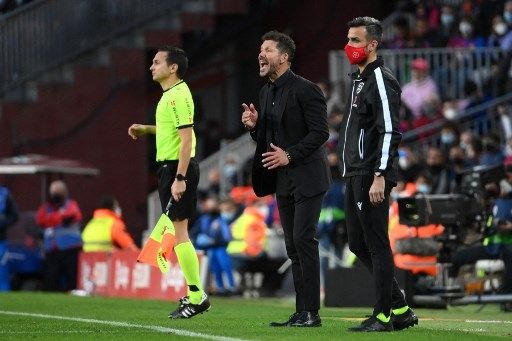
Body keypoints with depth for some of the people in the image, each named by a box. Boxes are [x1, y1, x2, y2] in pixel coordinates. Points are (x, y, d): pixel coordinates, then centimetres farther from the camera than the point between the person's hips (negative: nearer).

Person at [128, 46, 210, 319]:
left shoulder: (178, 96, -15)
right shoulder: (170, 95, 15)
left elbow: (187, 138, -21)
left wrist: (180, 178, -25)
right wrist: (145, 129, 23)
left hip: (178, 168, -10)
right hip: (169, 167, 10)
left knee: (178, 232, -10)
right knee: (178, 233, 11)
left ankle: (196, 297, -8)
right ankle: (195, 295, 15)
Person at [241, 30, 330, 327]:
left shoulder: (306, 90, -12)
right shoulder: (266, 92, 13)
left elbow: (321, 132, -16)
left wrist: (290, 155, -21)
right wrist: (254, 126, -1)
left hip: (307, 176, -8)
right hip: (283, 179, 8)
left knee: (304, 239, -12)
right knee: (293, 245, 8)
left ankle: (311, 311, -10)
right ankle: (301, 313, 10)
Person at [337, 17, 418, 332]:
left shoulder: (381, 81, -12)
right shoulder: (360, 80, 19)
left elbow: (390, 132, -19)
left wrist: (379, 177, -24)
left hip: (372, 178, -11)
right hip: (355, 176, 11)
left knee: (376, 244, -6)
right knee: (358, 244, 12)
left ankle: (384, 316, 0)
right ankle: (400, 310, 18)